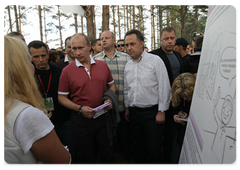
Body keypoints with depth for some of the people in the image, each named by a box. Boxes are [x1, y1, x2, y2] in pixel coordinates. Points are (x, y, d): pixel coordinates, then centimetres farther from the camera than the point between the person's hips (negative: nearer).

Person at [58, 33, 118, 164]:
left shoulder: (102, 65, 1)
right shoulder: (67, 71, -7)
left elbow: (111, 85, 13)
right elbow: (62, 98, -3)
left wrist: (110, 99, -7)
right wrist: (80, 109, -17)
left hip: (103, 116, 2)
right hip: (81, 119, -2)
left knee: (108, 154, 18)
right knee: (86, 158, 18)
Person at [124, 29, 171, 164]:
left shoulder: (155, 60, -9)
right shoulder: (128, 65, 9)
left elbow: (164, 87, -10)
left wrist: (162, 111, -11)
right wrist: (127, 107, 16)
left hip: (152, 112, -5)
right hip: (134, 111, 6)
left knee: (154, 149, 6)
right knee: (138, 147, 17)